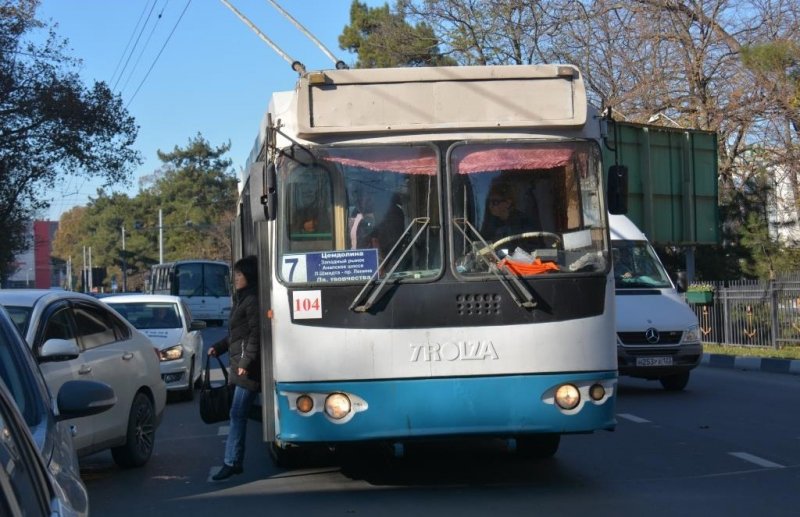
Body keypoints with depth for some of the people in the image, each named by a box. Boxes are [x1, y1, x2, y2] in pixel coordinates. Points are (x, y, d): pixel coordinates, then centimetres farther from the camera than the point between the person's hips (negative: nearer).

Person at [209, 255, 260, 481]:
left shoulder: (252, 300, -11)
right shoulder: (241, 299, 19)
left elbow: (255, 334, -17)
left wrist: (246, 362, -20)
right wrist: (218, 347, 19)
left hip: (248, 367, -10)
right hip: (239, 363, 10)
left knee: (238, 414, -10)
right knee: (238, 414, 11)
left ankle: (232, 462, -9)